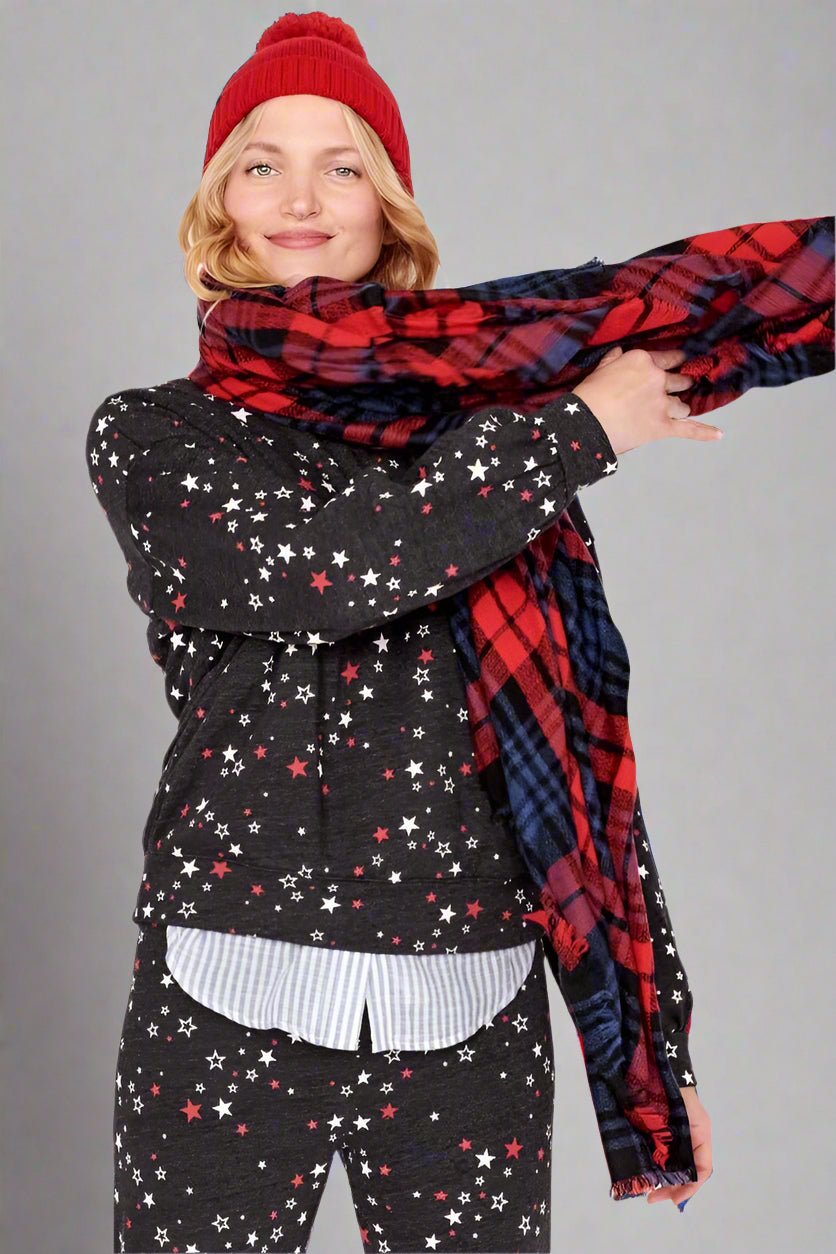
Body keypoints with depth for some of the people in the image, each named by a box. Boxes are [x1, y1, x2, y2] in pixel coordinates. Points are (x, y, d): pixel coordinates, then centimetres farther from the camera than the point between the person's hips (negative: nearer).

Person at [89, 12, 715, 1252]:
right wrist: (587, 425, -10)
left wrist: (655, 1034, 6)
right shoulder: (151, 438, 3)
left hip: (469, 1012, 1)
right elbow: (318, 565, -18)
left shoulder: (490, 427, 7)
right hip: (225, 1009, -1)